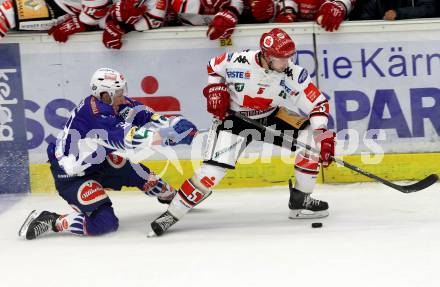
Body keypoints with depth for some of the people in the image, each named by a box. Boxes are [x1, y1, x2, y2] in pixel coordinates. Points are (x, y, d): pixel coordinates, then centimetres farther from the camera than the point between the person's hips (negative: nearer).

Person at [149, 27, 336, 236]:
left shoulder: (294, 75, -19)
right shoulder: (237, 62, -23)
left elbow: (318, 104, -15)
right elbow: (213, 67, 0)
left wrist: (322, 134, -28)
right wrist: (215, 89, -14)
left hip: (271, 117, 4)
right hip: (234, 118, -4)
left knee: (310, 136, -12)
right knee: (213, 169, -20)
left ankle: (300, 200, 3)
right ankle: (171, 214, -9)